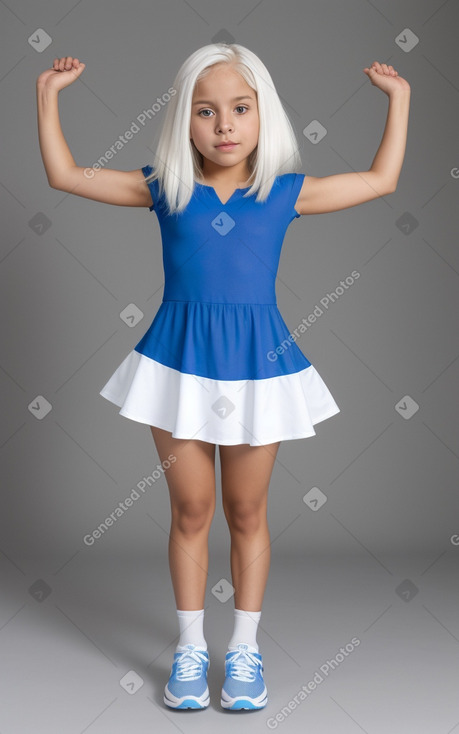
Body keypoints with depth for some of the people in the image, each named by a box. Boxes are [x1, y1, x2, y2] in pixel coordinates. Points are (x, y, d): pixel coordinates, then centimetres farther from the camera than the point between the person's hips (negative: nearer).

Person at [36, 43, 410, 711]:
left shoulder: (286, 192, 2)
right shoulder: (164, 188, 1)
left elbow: (381, 179, 12)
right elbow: (65, 174, 5)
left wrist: (398, 99, 15)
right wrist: (49, 94, 5)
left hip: (256, 362, 0)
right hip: (179, 361, 0)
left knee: (247, 512, 11)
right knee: (190, 510, 9)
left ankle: (245, 647, 26)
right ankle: (191, 645, 25)